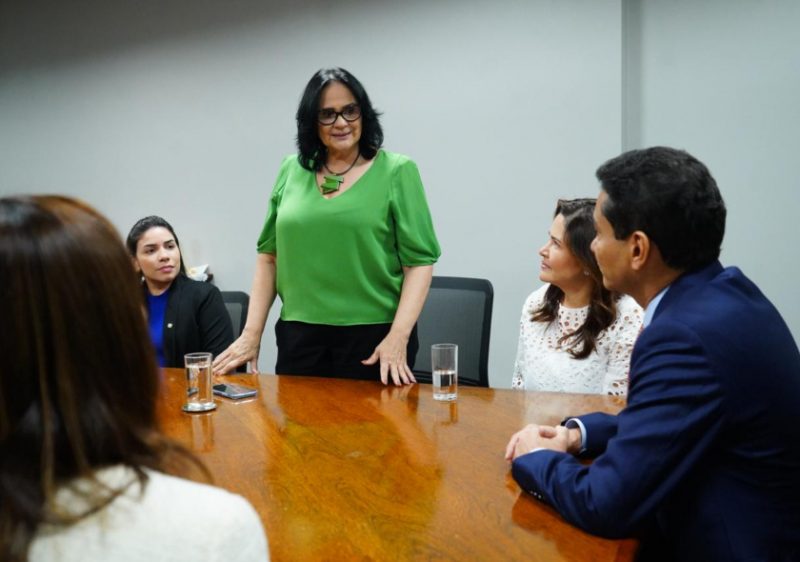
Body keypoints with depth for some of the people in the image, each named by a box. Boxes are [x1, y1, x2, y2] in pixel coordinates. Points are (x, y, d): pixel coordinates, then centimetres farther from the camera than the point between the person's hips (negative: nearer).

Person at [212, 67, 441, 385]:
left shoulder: (396, 172, -2)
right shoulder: (292, 172, 8)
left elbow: (419, 260, -6)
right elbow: (269, 255, 10)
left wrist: (398, 337, -16)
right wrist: (252, 332, 4)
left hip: (374, 336, -3)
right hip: (299, 336, 3)